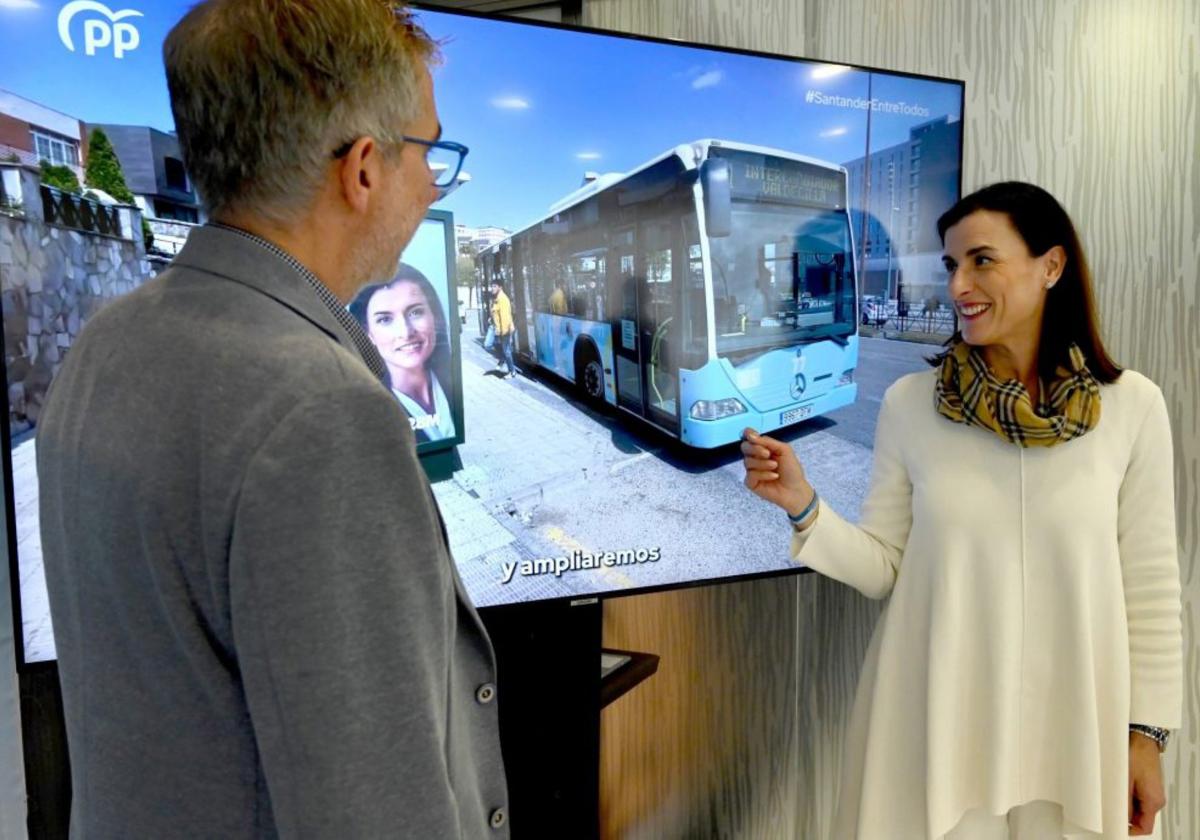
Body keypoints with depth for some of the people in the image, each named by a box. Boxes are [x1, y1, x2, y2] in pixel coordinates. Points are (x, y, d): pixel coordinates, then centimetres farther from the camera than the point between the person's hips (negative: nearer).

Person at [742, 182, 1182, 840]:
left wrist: (1146, 729, 1)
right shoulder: (910, 402, -6)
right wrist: (804, 508, -19)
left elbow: (1149, 583, -1)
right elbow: (882, 568, -3)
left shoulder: (1132, 405, -6)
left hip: (1072, 725, 0)